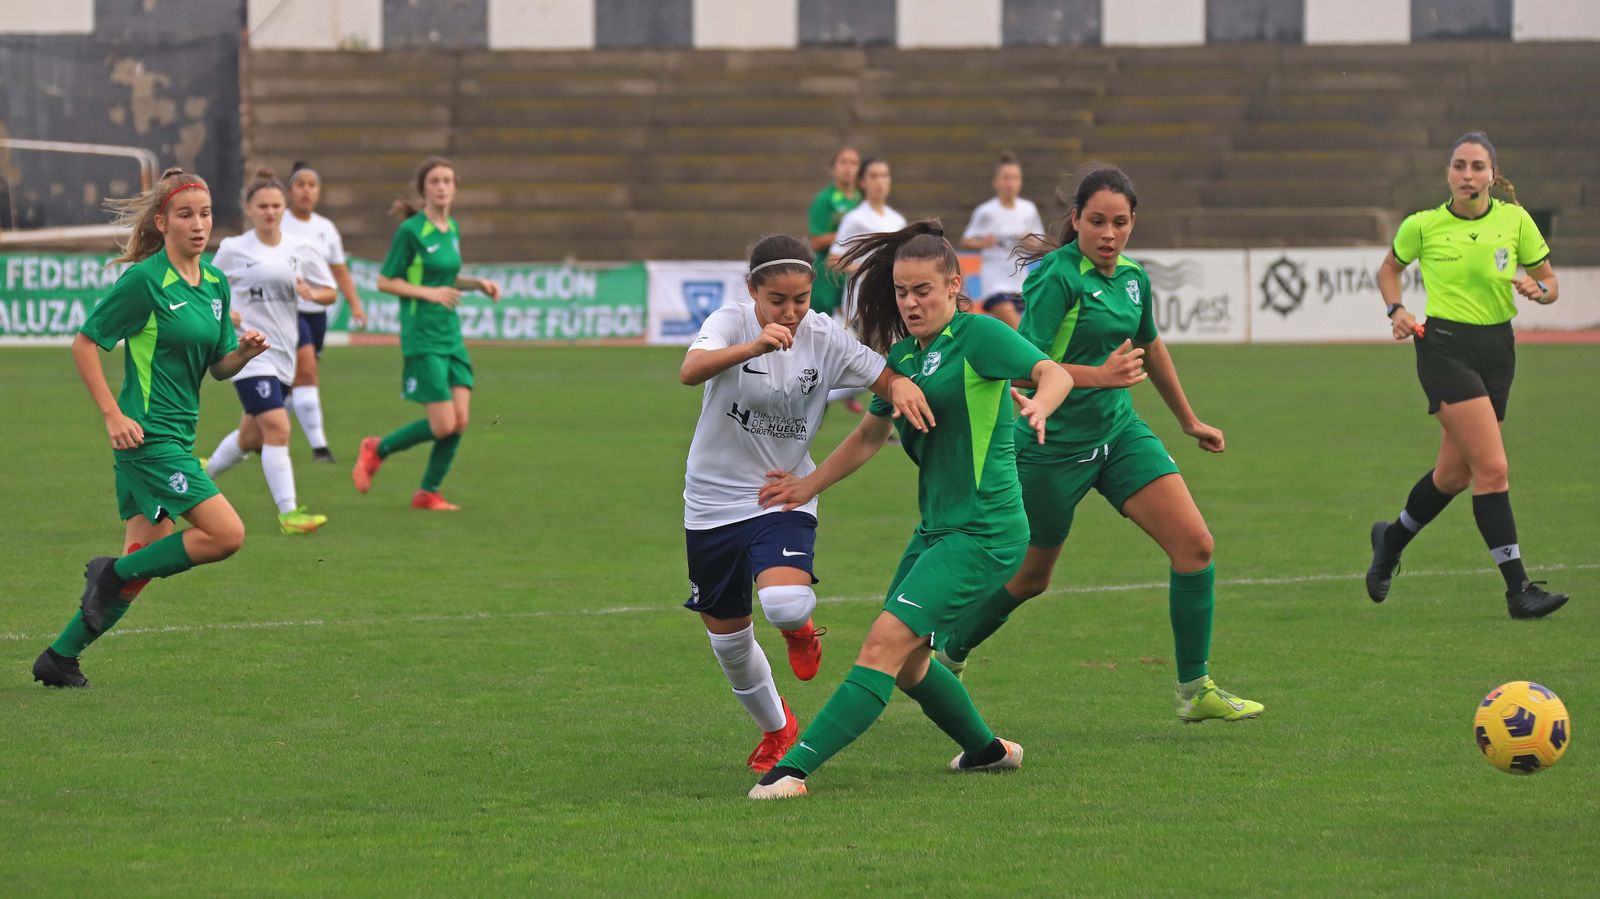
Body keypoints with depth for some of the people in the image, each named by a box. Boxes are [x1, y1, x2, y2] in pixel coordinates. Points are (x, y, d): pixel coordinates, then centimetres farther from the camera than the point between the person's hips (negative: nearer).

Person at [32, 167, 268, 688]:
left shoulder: (215, 284, 11)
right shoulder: (145, 280, -12)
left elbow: (219, 368, 17)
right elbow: (84, 344, -8)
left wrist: (245, 352, -5)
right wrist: (113, 415, -14)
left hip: (177, 439, 8)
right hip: (148, 435, -8)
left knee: (144, 561, 7)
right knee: (226, 534, -16)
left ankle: (59, 658, 16)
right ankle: (113, 573, 0)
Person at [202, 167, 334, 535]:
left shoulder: (299, 250, 5)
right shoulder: (233, 250, -2)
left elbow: (330, 293, 10)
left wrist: (312, 294, -12)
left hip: (283, 353, 5)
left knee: (252, 435, 17)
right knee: (277, 428, -19)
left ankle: (205, 472, 44)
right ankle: (288, 512, -19)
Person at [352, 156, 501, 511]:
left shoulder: (453, 229, 11)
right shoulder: (411, 231, -11)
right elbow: (385, 282, -8)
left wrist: (476, 283, 7)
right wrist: (429, 293, -17)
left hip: (451, 334, 7)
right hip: (421, 337, -7)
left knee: (460, 420, -1)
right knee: (443, 424, -11)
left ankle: (428, 493, 12)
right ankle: (376, 450, 12)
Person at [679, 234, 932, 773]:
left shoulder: (824, 337, -8)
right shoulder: (732, 323, -14)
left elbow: (886, 379, -7)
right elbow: (691, 370, -34)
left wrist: (902, 386, -33)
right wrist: (753, 347, -52)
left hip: (784, 498, 0)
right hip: (713, 502, 0)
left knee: (785, 604, -28)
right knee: (727, 638, 10)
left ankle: (799, 627, 12)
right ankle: (776, 729, 39)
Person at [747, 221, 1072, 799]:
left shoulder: (977, 334, -9)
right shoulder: (902, 355, 13)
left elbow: (1054, 373, -22)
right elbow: (869, 436, 24)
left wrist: (1039, 404, -43)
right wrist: (809, 486, 19)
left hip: (984, 534, -9)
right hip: (936, 529, 9)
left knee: (885, 644, -18)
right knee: (906, 664, 17)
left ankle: (794, 769, -23)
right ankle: (987, 751, 40)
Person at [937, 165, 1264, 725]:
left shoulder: (1132, 277, 5)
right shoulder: (1057, 276, -18)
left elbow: (1150, 348, 24)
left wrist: (1189, 420, 33)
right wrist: (1099, 376, -38)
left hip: (1119, 431, 6)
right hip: (1055, 443, -6)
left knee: (1194, 544, -9)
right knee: (1029, 578, 8)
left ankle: (1194, 690, 0)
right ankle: (946, 656, 34)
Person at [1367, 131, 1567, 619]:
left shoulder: (1515, 220, 0)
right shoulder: (1423, 225, -5)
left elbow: (1550, 281, 6)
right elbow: (1390, 268, 14)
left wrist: (1538, 289, -16)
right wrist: (1397, 310, -3)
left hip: (1497, 349, 4)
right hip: (1445, 346, -4)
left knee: (1454, 473, 14)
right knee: (1492, 466, -16)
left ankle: (1391, 541, 41)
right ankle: (1518, 589, -14)